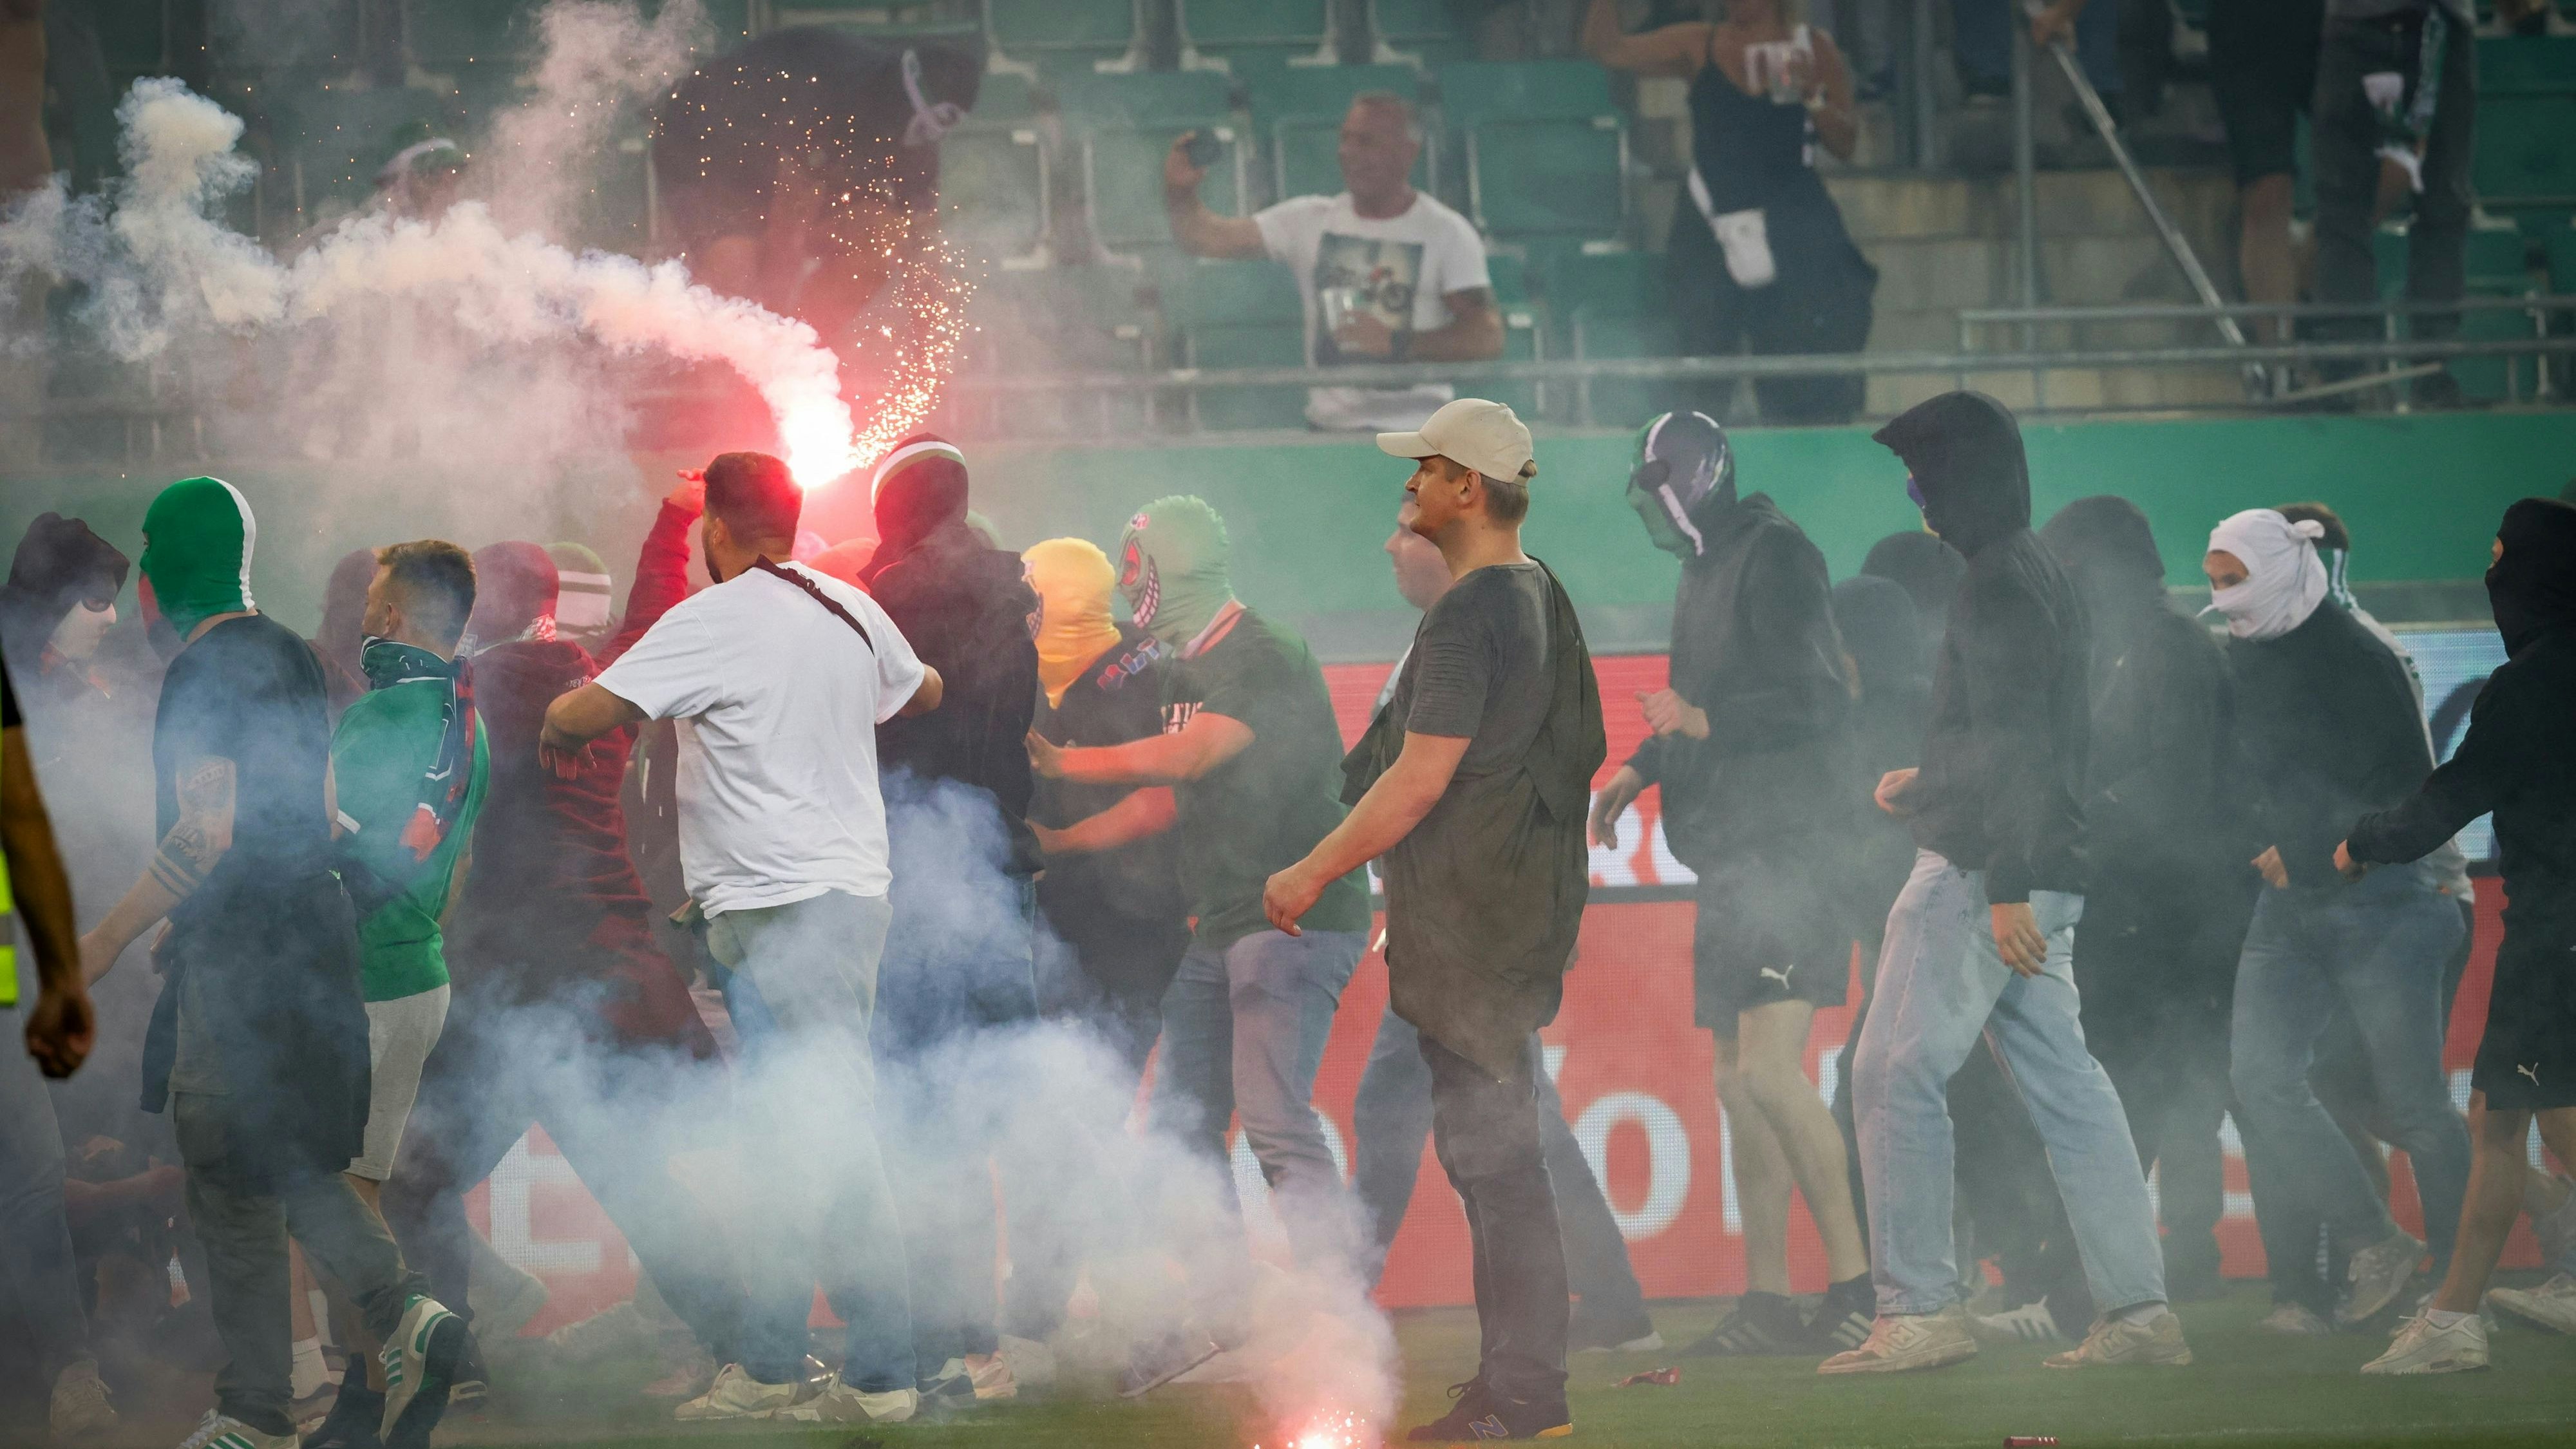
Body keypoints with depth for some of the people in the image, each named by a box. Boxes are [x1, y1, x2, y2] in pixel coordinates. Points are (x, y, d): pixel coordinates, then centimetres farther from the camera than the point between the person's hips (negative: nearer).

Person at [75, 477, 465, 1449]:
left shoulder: (202, 672, -15)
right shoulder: (291, 656, 13)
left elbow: (208, 833, -22)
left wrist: (110, 936, -17)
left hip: (239, 953, -9)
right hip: (313, 925, 9)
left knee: (233, 1184, -1)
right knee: (294, 1165, 15)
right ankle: (404, 1315, -5)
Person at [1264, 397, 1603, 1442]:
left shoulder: (1468, 616, -17)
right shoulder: (1543, 600, 14)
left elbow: (1421, 779, -19)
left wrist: (1314, 873, -11)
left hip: (1472, 921, -10)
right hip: (1523, 914, 10)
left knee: (1489, 1150, -8)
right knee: (1499, 1149, 13)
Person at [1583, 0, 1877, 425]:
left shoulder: (1814, 50, 7)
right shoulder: (1700, 46, 7)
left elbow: (1845, 143, 4)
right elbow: (1605, 47, 2)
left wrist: (1812, 97, -12)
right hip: (1716, 229, 1)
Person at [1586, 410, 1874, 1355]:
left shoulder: (1774, 559, -10)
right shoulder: (1707, 570, 19)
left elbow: (1818, 702, -19)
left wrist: (1703, 723, -22)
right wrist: (1640, 768, 20)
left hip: (1789, 848, -10)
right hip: (1734, 860, 10)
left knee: (1769, 1071, -18)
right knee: (1738, 1083, 10)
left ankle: (1857, 1280, -14)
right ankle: (1766, 1301, 14)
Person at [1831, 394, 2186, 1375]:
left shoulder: (1999, 585, -13)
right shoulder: (2039, 577, 19)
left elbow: (2015, 744, -20)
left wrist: (2005, 885, -24)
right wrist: (1928, 786, 32)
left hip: (1984, 877, -10)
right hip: (2041, 878, 10)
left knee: (1895, 1074, -6)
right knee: (2065, 1085, 8)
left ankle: (1918, 1312, -9)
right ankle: (2139, 1310, 5)